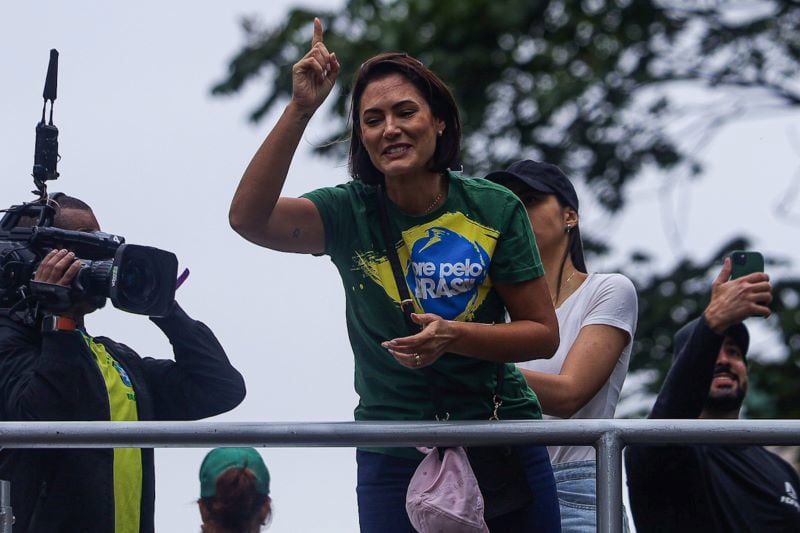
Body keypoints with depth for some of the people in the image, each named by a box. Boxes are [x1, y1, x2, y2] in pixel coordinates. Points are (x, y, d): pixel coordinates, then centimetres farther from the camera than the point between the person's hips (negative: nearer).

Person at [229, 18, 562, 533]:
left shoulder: (494, 210, -4)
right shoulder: (350, 213, -5)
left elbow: (544, 333, -1)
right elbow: (250, 217, -23)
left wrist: (454, 336, -19)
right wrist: (300, 109, -29)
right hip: (394, 459, -1)